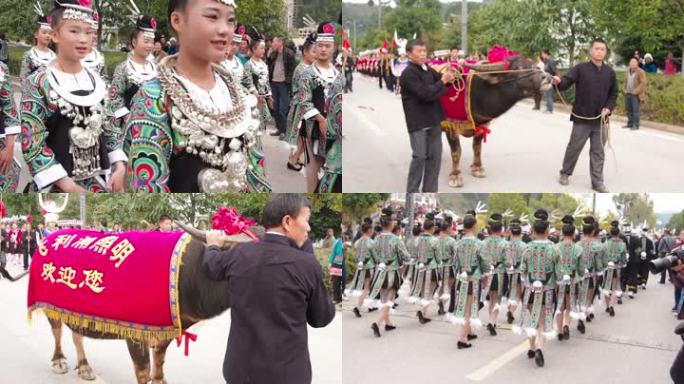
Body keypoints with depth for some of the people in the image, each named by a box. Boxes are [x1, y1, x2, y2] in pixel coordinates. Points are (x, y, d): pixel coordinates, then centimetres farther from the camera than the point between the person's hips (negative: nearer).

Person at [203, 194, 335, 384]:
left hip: (242, 367, 4)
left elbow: (210, 268, 21)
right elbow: (322, 318, -1)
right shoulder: (307, 264, -15)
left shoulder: (239, 253, -2)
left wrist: (213, 245, 42)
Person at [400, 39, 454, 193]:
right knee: (419, 157, -4)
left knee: (435, 156, 9)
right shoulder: (408, 74, -14)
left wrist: (449, 77, -5)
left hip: (433, 120, 7)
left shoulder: (427, 69, 9)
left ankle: (430, 190, 18)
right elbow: (426, 94, -21)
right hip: (418, 122, -7)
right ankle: (412, 193, 6)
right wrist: (443, 82, -14)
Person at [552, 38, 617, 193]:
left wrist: (608, 108, -4)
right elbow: (567, 81, -20)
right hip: (582, 118, -3)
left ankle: (597, 182, 16)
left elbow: (613, 93, 13)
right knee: (574, 147, 8)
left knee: (598, 151, 9)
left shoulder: (610, 72, 4)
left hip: (600, 119, 3)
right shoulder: (580, 68, -7)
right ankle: (565, 173, 29)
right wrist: (558, 82, -43)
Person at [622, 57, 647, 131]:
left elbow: (643, 83, -11)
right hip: (628, 94, 7)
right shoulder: (627, 72, 15)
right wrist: (625, 90, 15)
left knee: (636, 110, -7)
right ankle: (630, 123, 20)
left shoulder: (640, 72, -6)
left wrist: (636, 91, -16)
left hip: (636, 94, -7)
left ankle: (636, 125, -4)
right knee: (628, 109, 10)